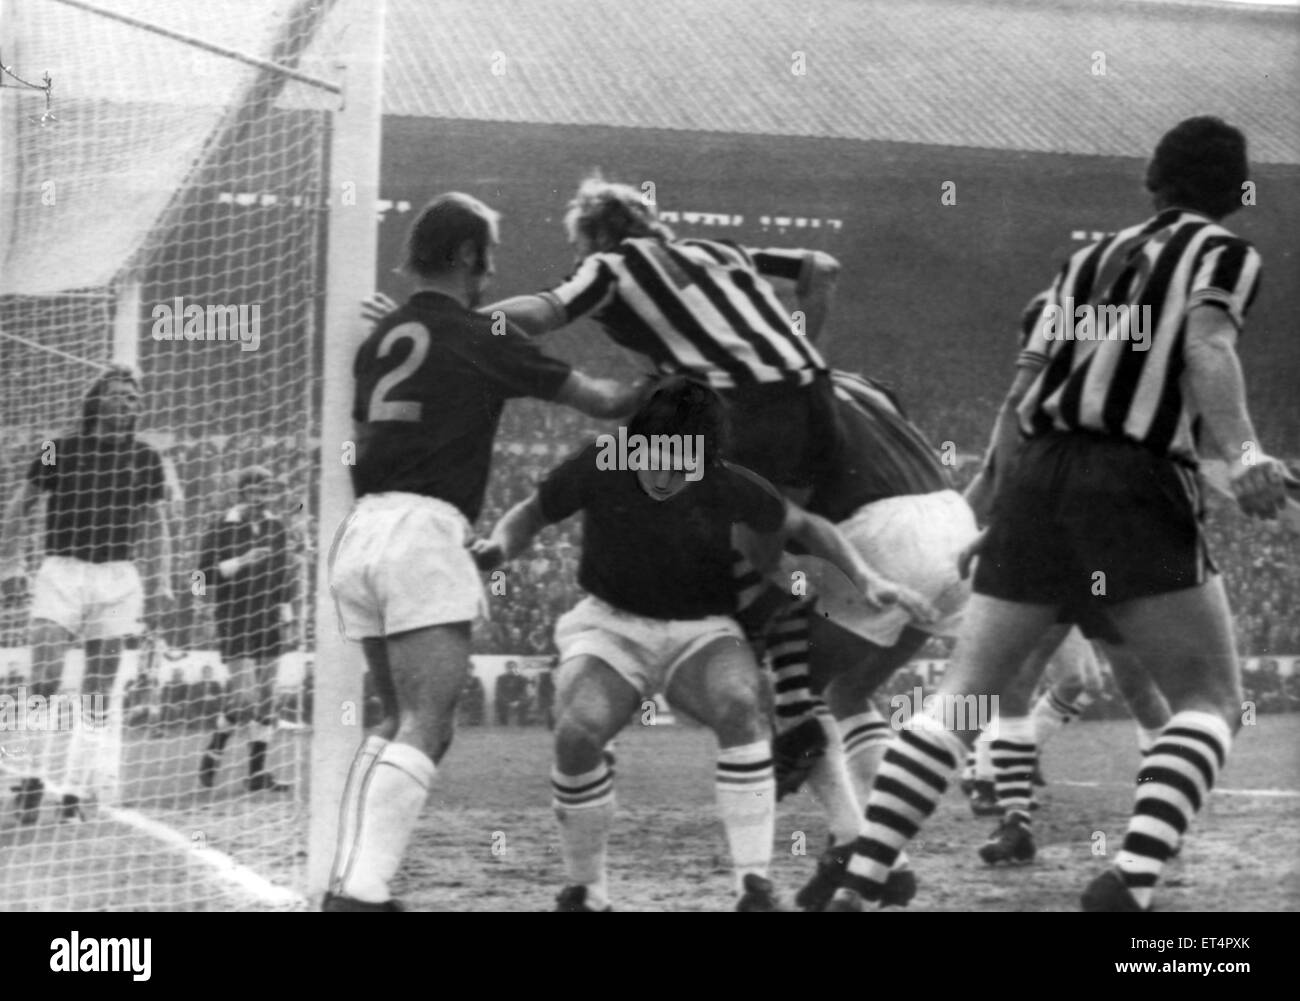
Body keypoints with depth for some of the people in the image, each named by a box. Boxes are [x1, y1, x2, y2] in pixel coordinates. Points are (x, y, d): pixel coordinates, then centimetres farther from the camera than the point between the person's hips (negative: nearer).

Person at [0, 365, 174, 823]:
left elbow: (155, 527, 13)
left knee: (98, 694, 1)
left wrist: (161, 584, 5)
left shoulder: (144, 459, 9)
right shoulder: (59, 451, 3)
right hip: (62, 569, -2)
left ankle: (77, 792, 7)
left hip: (118, 575, 2)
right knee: (44, 682, -14)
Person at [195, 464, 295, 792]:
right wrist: (240, 562, -19)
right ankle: (212, 755, 7)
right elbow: (205, 576, -10)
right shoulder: (222, 529, -7)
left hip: (267, 622, 6)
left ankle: (258, 772, 10)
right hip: (234, 621, -6)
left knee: (266, 697, 5)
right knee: (244, 695, -14)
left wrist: (285, 607, 14)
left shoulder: (275, 526, 11)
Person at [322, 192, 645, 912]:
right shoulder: (479, 339, -2)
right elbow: (598, 400, 4)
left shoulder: (379, 341, 17)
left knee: (401, 723, 16)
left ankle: (347, 882, 8)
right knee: (424, 729, -11)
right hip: (424, 533, -8)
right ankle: (362, 892, -24)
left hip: (359, 529, 8)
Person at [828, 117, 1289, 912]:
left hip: (1034, 472, 6)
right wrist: (1244, 453, -26)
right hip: (1132, 482, -5)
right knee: (1211, 698, 2)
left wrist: (994, 503, 28)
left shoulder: (1092, 258, 25)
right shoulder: (1224, 255, 9)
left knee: (964, 693, 8)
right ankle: (1132, 878, -21)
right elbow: (1206, 347, -12)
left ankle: (857, 885, -4)